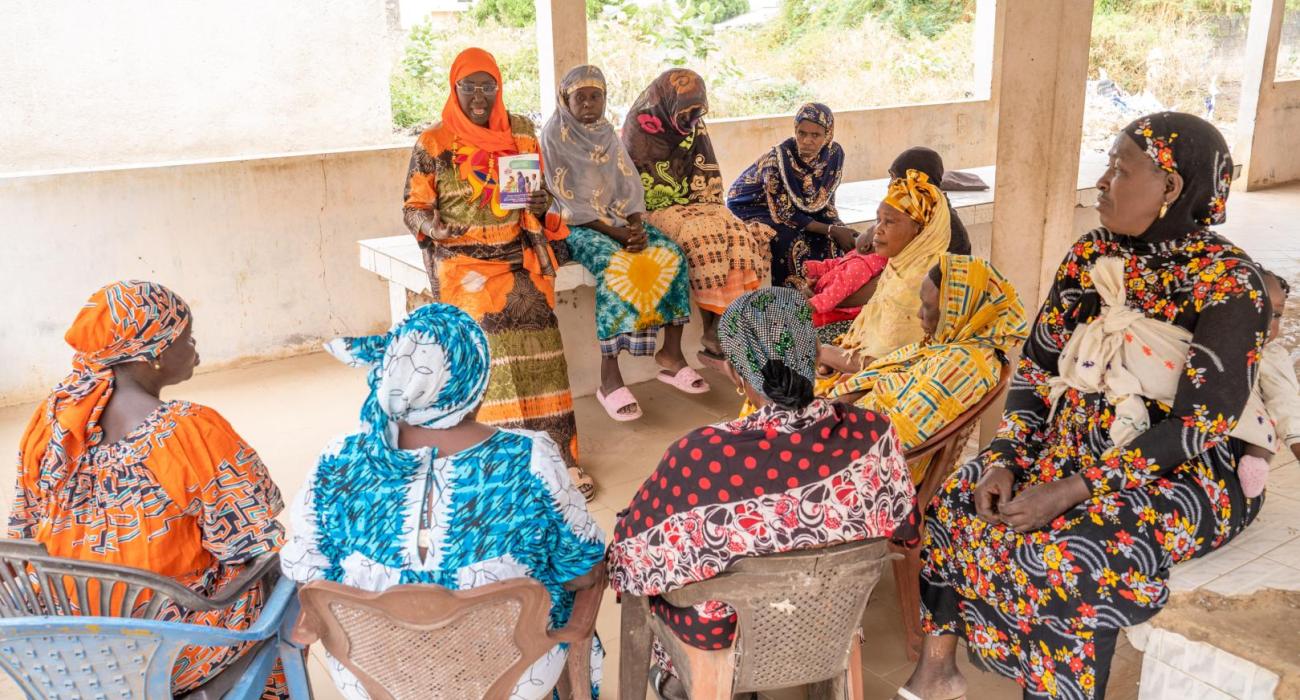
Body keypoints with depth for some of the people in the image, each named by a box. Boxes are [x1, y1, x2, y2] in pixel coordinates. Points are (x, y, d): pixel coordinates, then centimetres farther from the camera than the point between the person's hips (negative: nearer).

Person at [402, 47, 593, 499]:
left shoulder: (521, 132, 14)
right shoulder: (432, 143, 7)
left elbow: (541, 198, 19)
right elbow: (413, 207, 7)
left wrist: (538, 203, -5)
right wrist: (434, 227, -15)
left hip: (517, 251, 2)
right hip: (462, 257, -1)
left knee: (535, 313, -27)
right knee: (492, 319, -29)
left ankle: (558, 453, -23)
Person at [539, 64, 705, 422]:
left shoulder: (607, 133, 12)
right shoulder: (554, 135, -7)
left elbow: (629, 184, 9)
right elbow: (568, 199, -13)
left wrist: (636, 225, -11)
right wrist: (616, 233, -19)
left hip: (619, 219, 6)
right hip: (577, 227, -6)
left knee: (672, 254, -16)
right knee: (616, 266, -35)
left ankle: (671, 353, -9)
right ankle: (609, 377, -33)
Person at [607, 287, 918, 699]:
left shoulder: (702, 456, -36)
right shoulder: (872, 433, -25)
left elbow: (630, 553, -19)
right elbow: (901, 529, -5)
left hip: (725, 631, -3)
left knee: (641, 536, 26)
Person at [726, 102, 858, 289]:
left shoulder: (834, 154, -13)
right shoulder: (778, 158, -30)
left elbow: (825, 202, -2)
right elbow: (784, 213, -25)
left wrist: (840, 228, -21)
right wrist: (830, 230, -27)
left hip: (798, 209, 5)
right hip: (754, 209, -5)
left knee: (830, 242, -18)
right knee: (793, 243, -30)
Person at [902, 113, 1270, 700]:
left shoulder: (1227, 284, -17)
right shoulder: (1090, 255, 1)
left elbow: (1198, 426, -22)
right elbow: (1037, 368, 3)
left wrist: (1073, 491, -26)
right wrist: (1005, 460, -11)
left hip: (1183, 471, -6)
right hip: (1076, 443, 7)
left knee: (1066, 559, -30)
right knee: (958, 501, -8)